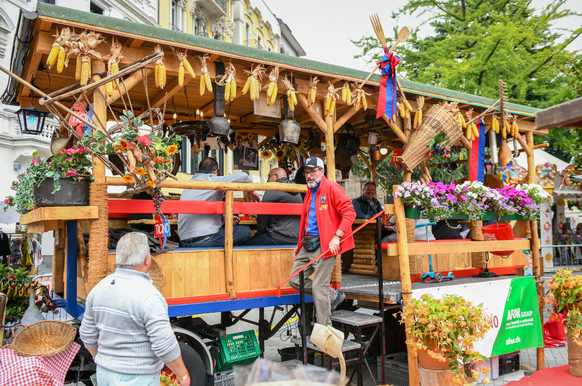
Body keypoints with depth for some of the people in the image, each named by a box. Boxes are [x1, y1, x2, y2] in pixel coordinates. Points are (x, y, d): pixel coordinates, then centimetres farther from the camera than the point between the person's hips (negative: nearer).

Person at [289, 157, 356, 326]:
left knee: (319, 288, -7)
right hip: (308, 245, 9)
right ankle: (334, 296, 23)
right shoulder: (310, 192, 19)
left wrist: (336, 236, -22)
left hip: (325, 245, -9)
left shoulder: (331, 188, -8)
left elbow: (349, 213, -15)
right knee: (294, 280, 9)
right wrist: (300, 243, 25)